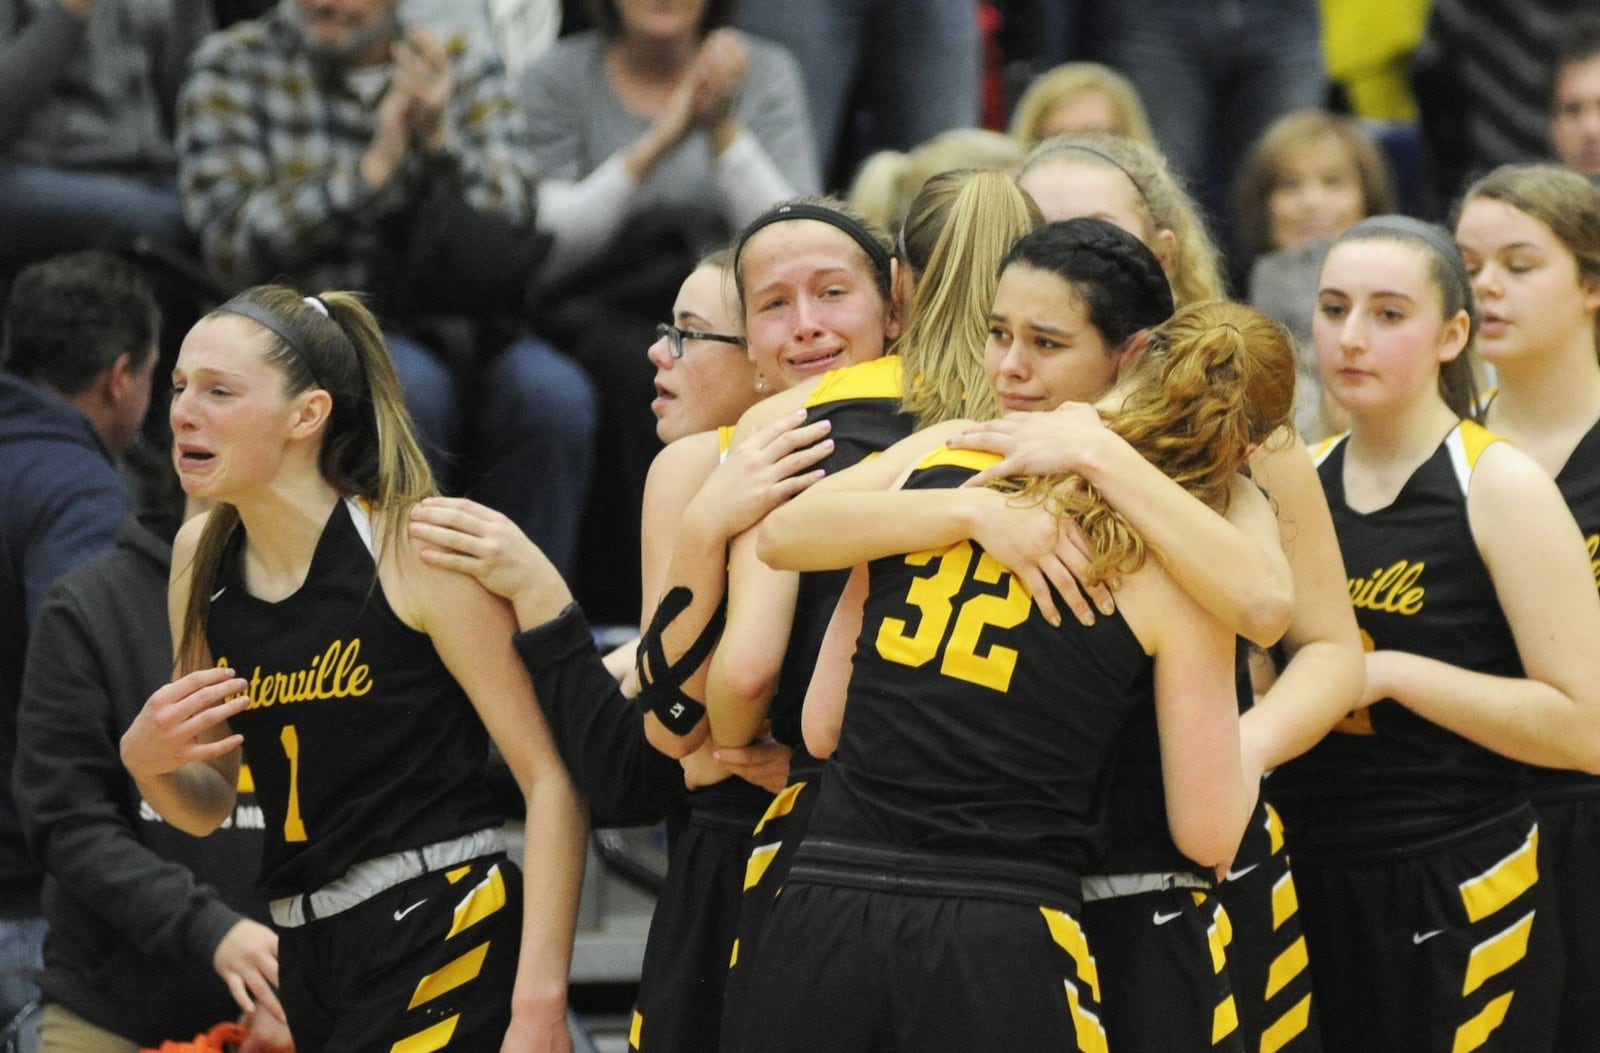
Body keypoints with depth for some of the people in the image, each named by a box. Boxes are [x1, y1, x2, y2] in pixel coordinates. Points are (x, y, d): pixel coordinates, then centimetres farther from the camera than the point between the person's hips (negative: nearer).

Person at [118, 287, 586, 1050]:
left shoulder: (414, 551, -11)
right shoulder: (202, 557, 8)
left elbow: (551, 778, -14)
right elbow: (208, 808, 17)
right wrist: (146, 761, -6)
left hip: (442, 954, -7)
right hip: (307, 959, 7)